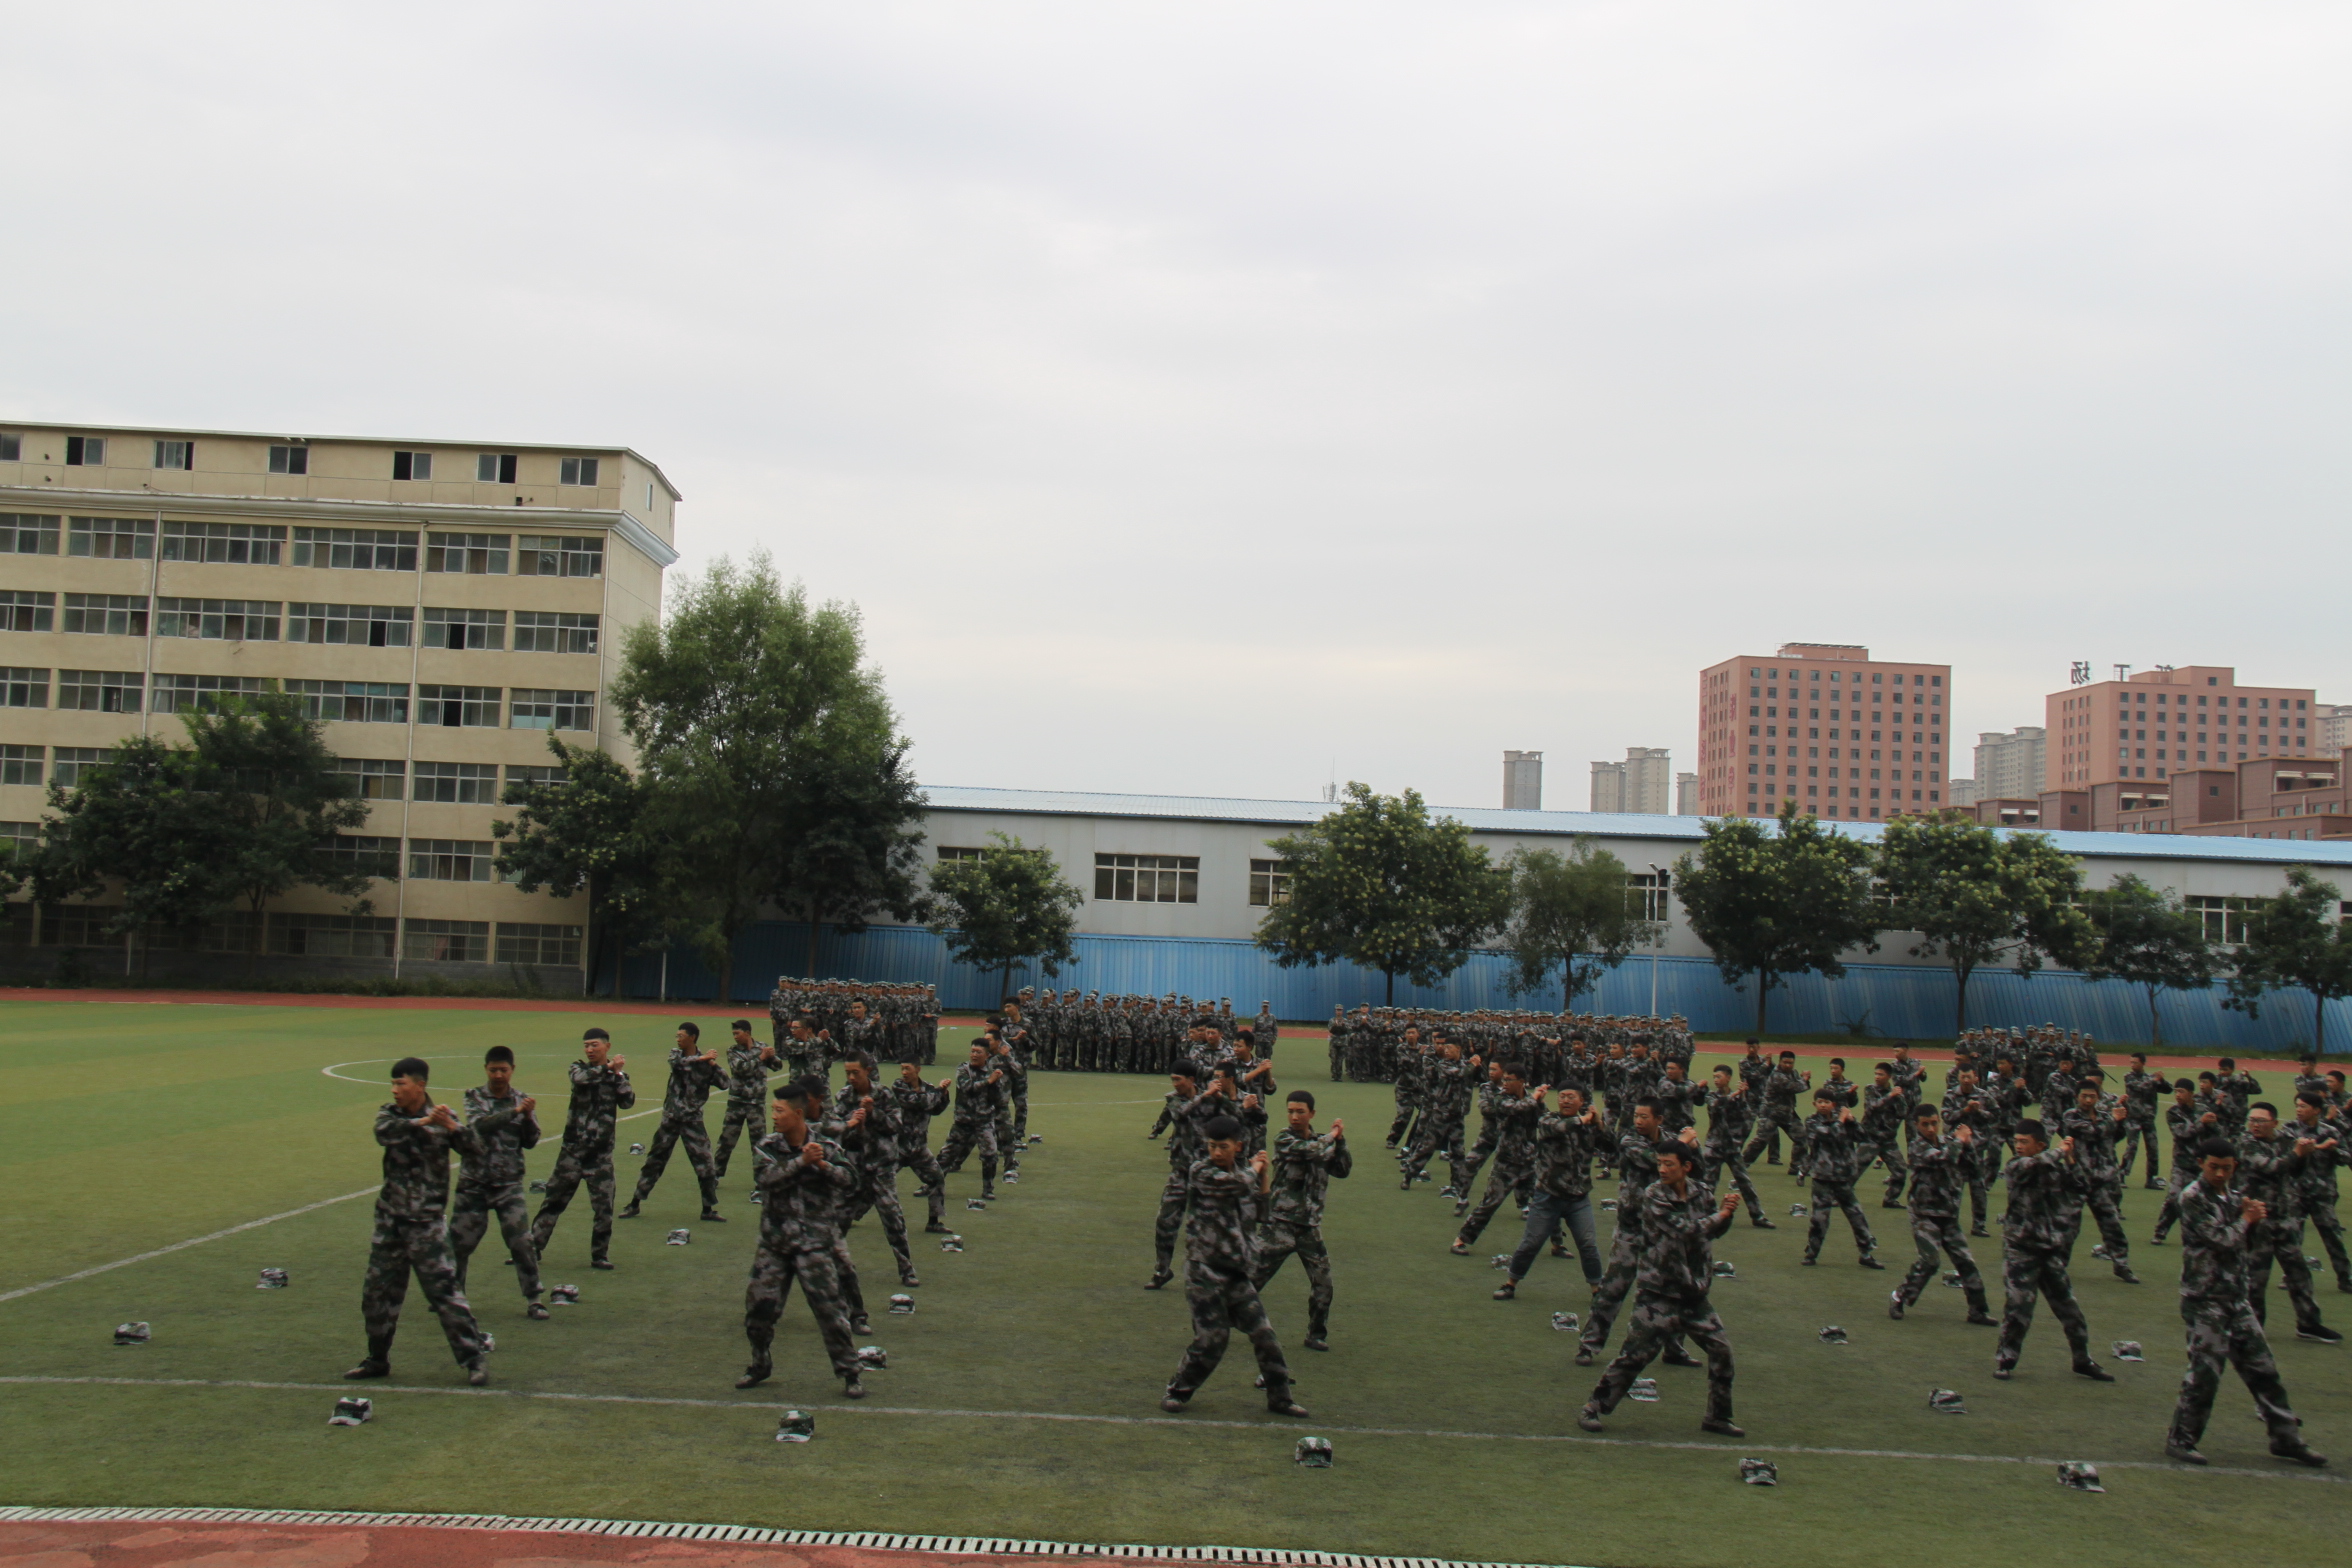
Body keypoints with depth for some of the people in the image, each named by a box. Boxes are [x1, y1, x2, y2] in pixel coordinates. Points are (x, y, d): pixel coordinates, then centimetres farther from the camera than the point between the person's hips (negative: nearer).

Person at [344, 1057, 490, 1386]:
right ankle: (377, 1360, 28)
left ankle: (473, 1360, -3)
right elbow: (384, 1133, -20)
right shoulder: (389, 1113, 2)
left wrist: (451, 1127, -33)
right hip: (390, 1217, 5)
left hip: (426, 1222, -5)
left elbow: (474, 1147, -17)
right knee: (377, 1293, 12)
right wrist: (421, 1122, -29)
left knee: (443, 1290, -8)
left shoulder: (442, 1116, -6)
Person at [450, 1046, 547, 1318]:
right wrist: (514, 1112, -28)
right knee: (459, 1241, 8)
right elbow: (479, 1125, -19)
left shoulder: (521, 1101, 4)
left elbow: (531, 1142, -1)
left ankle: (533, 1298, 1)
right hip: (473, 1182, 0)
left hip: (509, 1183, 0)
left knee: (522, 1241, -8)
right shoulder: (474, 1097, 0)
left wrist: (528, 1117, -19)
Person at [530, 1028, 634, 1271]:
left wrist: (618, 1074, -13)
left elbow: (627, 1102, -9)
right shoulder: (579, 1068, 4)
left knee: (604, 1204, -1)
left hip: (601, 1151, 0)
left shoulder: (617, 1074, 6)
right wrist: (607, 1067, -23)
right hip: (574, 1147, 0)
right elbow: (581, 1078, -20)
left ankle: (600, 1255, 11)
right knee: (554, 1198, 4)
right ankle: (532, 1246, 13)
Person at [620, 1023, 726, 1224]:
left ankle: (708, 1209, 7)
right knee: (654, 1160, 8)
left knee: (704, 1164, -4)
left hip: (693, 1119, -2)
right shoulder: (675, 1053, 2)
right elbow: (676, 1063, -22)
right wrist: (700, 1058, -30)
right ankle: (635, 1204, 18)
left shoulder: (705, 1061, -5)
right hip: (670, 1117, 2)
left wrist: (714, 1066, -25)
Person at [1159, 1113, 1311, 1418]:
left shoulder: (1240, 1172, 9)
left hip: (1236, 1272, 6)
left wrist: (1264, 1171, 9)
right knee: (1211, 1339, -5)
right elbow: (1240, 1185, -25)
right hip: (1204, 1270, -6)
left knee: (1264, 1335, 3)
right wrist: (1255, 1168, -6)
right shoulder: (1201, 1173, -12)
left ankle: (1279, 1396, 16)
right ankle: (1178, 1391, 15)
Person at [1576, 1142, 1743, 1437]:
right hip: (1659, 1294, -6)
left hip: (1693, 1295, 6)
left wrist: (1726, 1209, -9)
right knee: (1635, 1354, -6)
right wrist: (1720, 1216, -12)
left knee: (1721, 1349, 5)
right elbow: (1684, 1231, -23)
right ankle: (1592, 1408, 6)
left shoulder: (1700, 1193, 4)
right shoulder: (1654, 1197, -13)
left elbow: (1714, 1230, 10)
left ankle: (1717, 1417, 22)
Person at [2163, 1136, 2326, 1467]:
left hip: (2237, 1297, 7)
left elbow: (2244, 1246, 16)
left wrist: (2253, 1221, -2)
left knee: (2262, 1368, 11)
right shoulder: (2192, 1198, -11)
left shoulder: (2232, 1198, 12)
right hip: (2205, 1297, -7)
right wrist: (2246, 1219, -2)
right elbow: (2221, 1238, -20)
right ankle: (2180, 1440, 4)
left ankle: (2286, 1437, 22)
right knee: (2205, 1370, -6)